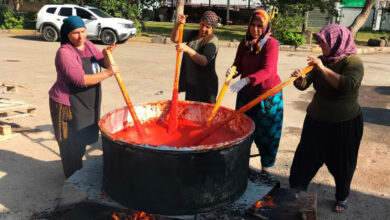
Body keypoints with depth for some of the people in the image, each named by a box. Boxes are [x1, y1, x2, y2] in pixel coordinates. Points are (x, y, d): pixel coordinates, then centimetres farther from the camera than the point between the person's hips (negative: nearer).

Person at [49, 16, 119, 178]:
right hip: (68, 104, -8)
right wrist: (107, 73, -28)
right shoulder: (65, 52, -21)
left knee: (82, 139, 22)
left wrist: (106, 55, -13)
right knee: (71, 144, 3)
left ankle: (78, 173, 42)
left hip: (87, 103, 8)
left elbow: (103, 63, 10)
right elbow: (81, 80, -29)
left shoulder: (88, 45, 4)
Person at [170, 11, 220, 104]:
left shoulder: (212, 40, -14)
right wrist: (178, 24, -16)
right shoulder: (193, 34, 8)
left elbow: (204, 61, -26)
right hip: (190, 84, 7)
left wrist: (187, 49, -37)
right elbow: (174, 38, 1)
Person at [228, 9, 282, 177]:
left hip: (268, 94, -4)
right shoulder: (245, 43, 2)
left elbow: (267, 70, -26)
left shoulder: (271, 44, -15)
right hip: (246, 93, 4)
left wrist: (245, 80, -40)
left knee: (267, 132, 6)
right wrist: (233, 71, -25)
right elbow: (238, 65, 0)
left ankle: (265, 167, 22)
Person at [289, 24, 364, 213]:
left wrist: (323, 69, -30)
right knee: (305, 159, 7)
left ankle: (342, 198, 37)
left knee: (341, 165, 13)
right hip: (317, 121, 4)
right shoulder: (322, 60, 0)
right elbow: (304, 85, -2)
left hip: (345, 125, -4)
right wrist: (299, 79, -24)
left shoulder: (353, 62, -14)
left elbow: (348, 84, -33)